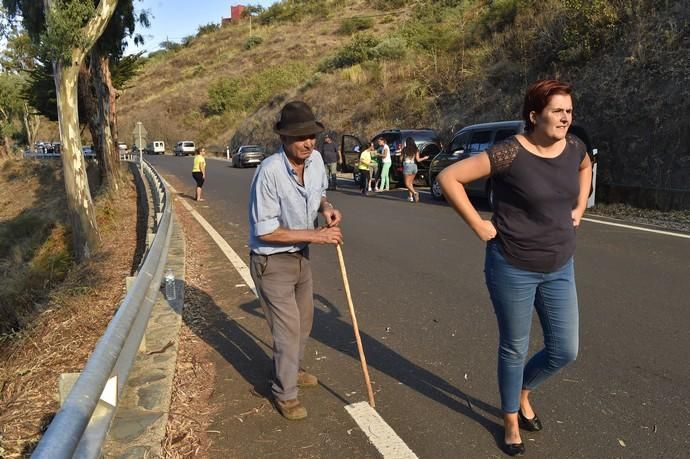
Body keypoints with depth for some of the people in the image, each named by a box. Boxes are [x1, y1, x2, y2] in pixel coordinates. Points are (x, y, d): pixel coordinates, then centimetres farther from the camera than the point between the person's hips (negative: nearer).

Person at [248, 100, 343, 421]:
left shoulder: (316, 161, -7)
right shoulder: (270, 171, -28)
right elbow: (265, 231, -25)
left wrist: (326, 208, -8)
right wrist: (315, 235, -25)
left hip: (300, 256, 8)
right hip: (272, 262, -7)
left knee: (304, 320, 22)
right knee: (288, 328, 0)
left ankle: (291, 370, 47)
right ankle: (285, 393, 23)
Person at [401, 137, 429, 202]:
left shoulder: (405, 149, -6)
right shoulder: (416, 150, 3)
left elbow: (401, 159, 0)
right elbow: (418, 160, -2)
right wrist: (424, 158, 17)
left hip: (407, 166, -4)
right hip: (414, 166, 5)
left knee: (407, 183, -1)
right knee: (410, 182, 18)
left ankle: (414, 193, -24)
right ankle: (410, 196, 15)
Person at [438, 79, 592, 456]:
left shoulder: (573, 147, 0)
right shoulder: (510, 153, -19)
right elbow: (448, 177, -20)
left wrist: (579, 207, 13)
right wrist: (478, 225, -18)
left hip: (559, 268, 6)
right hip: (512, 268, -6)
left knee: (564, 351, 12)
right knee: (514, 348, 11)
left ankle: (523, 391, 43)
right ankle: (511, 420, 35)